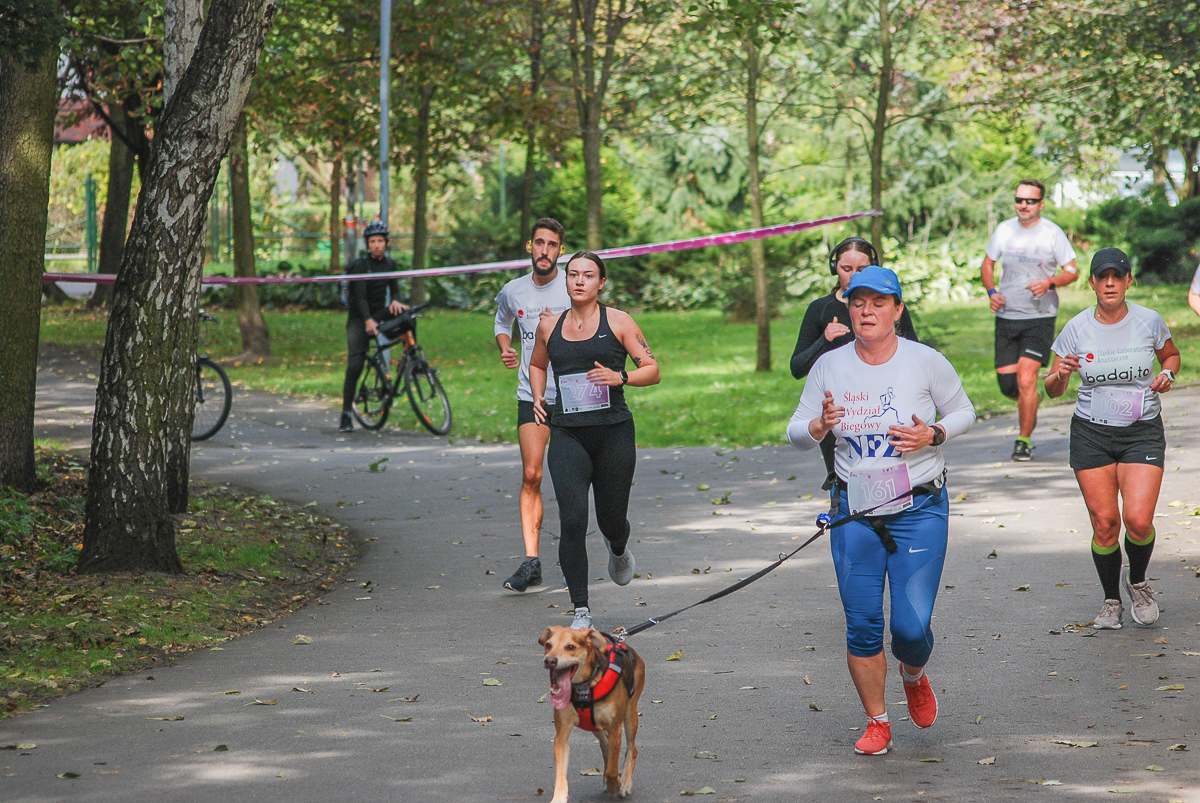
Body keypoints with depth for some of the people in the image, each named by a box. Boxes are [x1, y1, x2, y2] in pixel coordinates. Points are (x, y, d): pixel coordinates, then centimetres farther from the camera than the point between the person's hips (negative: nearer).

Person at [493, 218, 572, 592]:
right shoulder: (513, 291, 5)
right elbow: (502, 322, 27)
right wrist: (506, 349, 7)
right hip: (531, 395, 2)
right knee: (531, 475, -10)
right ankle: (531, 561, -11)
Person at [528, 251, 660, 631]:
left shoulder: (617, 321, 2)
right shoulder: (549, 327, 9)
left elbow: (653, 370, 2)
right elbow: (537, 365, 28)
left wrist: (620, 377, -16)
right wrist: (538, 398, 10)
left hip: (613, 432, -1)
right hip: (567, 434, 1)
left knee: (611, 520, 7)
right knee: (572, 520, -15)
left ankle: (618, 550, 48)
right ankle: (581, 610, -9)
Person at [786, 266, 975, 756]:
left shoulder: (926, 362, -5)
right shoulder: (830, 366, 0)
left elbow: (964, 411, 8)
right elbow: (796, 431, 5)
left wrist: (933, 435, -12)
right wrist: (820, 426, -18)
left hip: (920, 509, -2)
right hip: (855, 510, 2)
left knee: (911, 627, -7)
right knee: (862, 624, -1)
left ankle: (914, 674, 30)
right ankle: (877, 722, 19)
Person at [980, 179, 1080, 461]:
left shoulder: (1052, 233, -4)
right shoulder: (1004, 229, 6)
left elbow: (1072, 271, 1)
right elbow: (988, 264, 17)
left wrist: (1049, 283, -19)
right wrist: (991, 292, -1)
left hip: (1040, 317, -4)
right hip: (1006, 315, 4)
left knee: (1026, 380, -14)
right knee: (1007, 384, 4)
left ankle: (1024, 440, -1)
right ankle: (1029, 406, 39)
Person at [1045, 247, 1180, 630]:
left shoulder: (1149, 322, -4)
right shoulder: (1077, 328, -4)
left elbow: (1171, 355, 17)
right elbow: (1052, 390, 0)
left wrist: (1167, 374, -6)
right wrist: (1060, 374, -22)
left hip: (1143, 433, -1)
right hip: (1091, 434, 1)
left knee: (1138, 520, -14)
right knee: (1104, 523, -2)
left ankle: (1138, 582, 16)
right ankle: (1111, 600, 20)